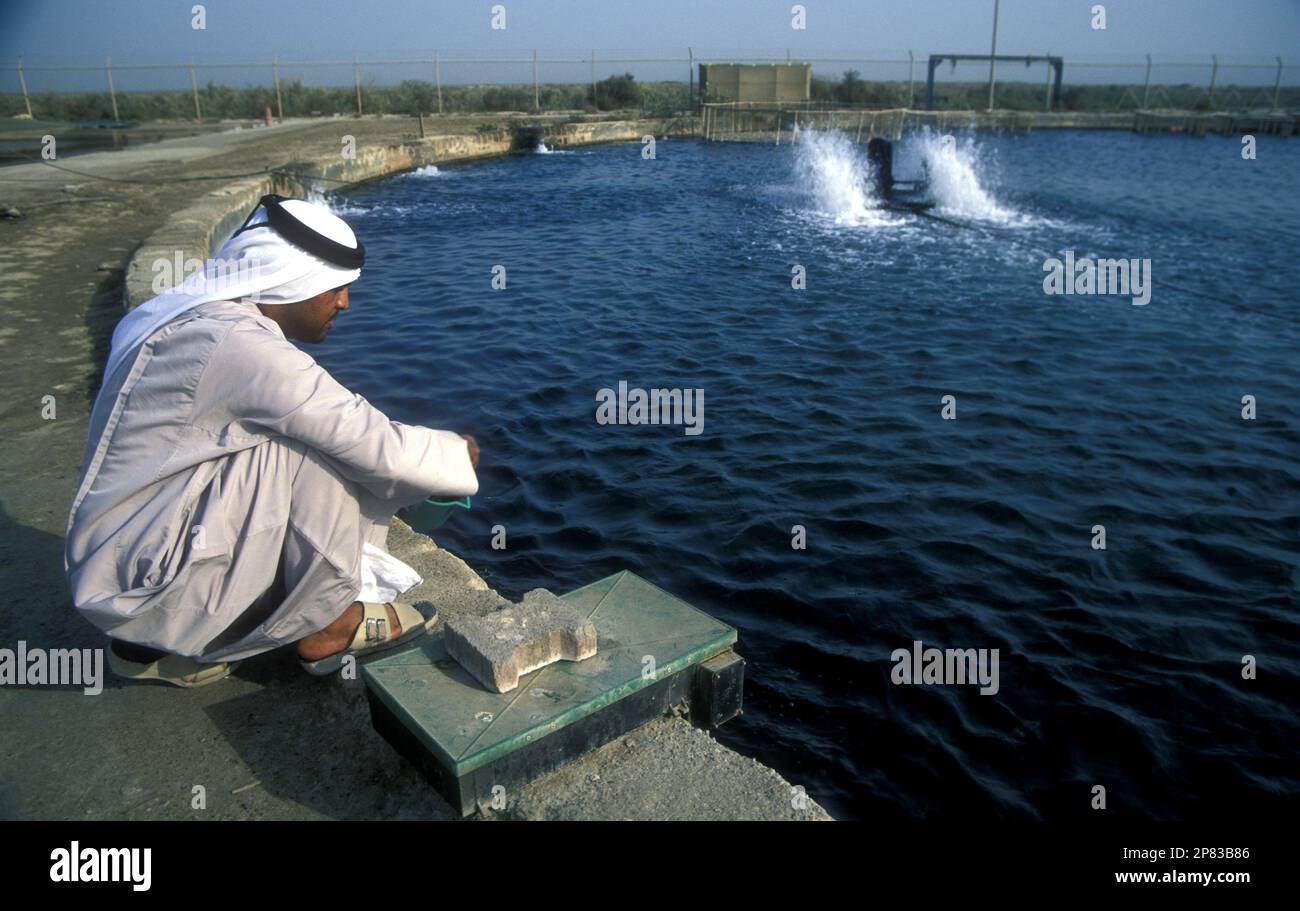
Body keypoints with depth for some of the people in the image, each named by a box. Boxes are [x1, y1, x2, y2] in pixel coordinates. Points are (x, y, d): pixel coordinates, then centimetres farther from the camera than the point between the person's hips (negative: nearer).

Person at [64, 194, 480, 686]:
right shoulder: (240, 347, -22)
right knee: (316, 450, -18)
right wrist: (458, 455, -1)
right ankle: (325, 628, -1)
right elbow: (380, 447, -20)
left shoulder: (192, 320, 8)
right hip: (145, 583, -10)